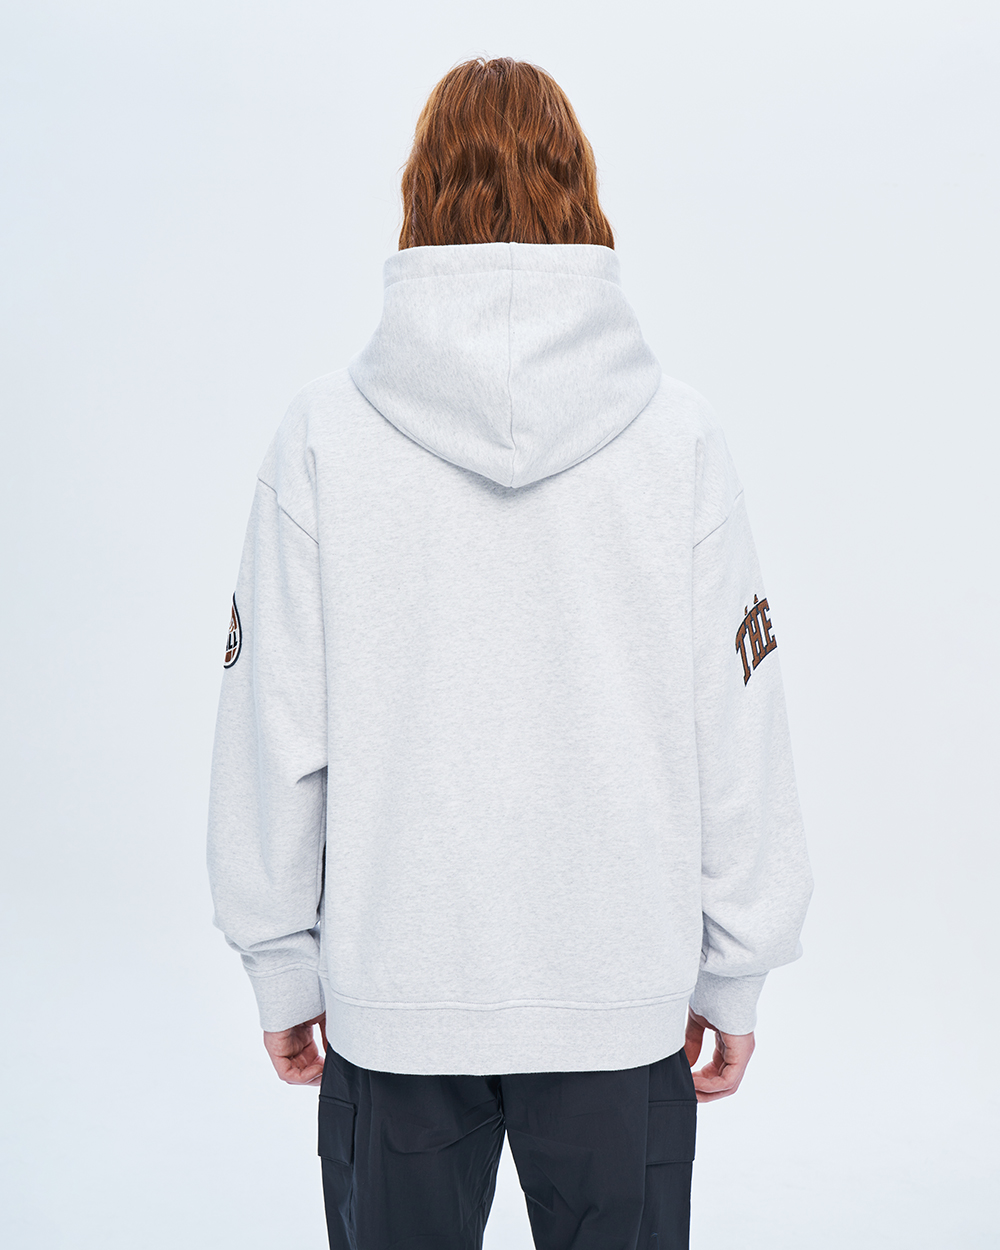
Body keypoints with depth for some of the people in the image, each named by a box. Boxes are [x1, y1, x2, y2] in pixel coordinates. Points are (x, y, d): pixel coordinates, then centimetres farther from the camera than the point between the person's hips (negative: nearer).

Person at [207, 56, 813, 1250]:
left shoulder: (324, 431, -9)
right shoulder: (679, 432, -7)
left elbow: (272, 728, -5)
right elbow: (740, 731, -4)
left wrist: (281, 966, 7)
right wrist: (735, 973, 7)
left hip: (389, 988, 0)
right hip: (625, 985, 1)